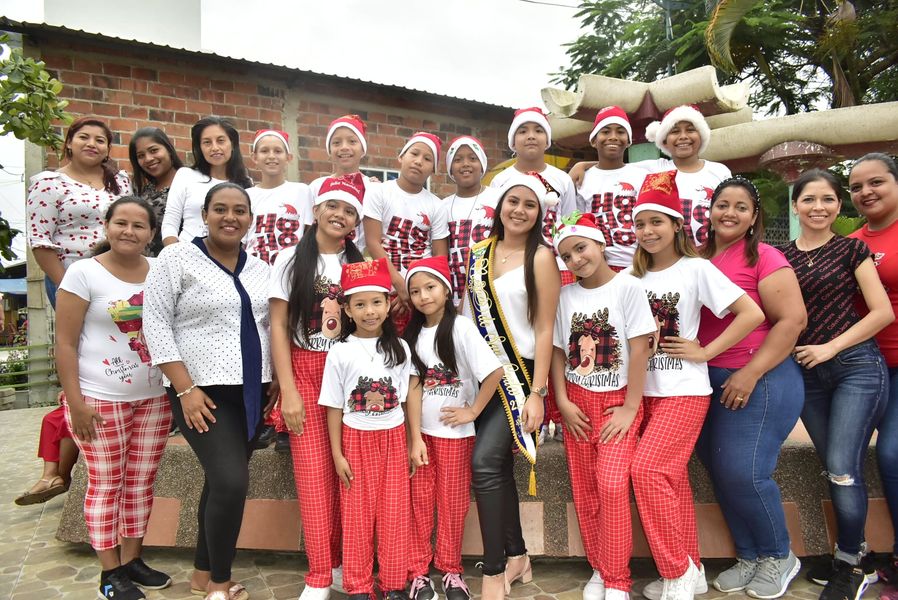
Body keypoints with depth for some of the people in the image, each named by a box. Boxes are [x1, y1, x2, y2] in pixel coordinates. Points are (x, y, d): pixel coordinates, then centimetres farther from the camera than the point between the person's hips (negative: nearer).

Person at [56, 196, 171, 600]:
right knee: (106, 484, 5)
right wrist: (75, 402, -11)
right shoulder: (83, 273, -6)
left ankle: (132, 559, 26)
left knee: (141, 483, 11)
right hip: (100, 399, -4)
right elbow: (66, 343, -7)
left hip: (154, 398, 4)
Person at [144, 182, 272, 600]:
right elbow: (156, 323, -10)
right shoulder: (177, 258, -5)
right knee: (232, 482, -13)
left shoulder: (260, 269, 10)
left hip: (252, 393, 6)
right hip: (202, 392, -5)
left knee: (221, 481, 13)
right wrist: (185, 389, -15)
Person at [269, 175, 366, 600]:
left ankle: (340, 562, 17)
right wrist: (288, 391, -8)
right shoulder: (292, 259, 4)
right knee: (315, 472, -5)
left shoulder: (360, 265, 11)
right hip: (304, 371, -2)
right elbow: (277, 326, -1)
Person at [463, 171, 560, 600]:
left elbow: (545, 329, -10)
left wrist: (537, 393, -14)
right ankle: (517, 556, 27)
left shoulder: (541, 257, -7)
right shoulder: (479, 254, 9)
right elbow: (467, 314, 13)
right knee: (498, 466, 9)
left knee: (485, 461, -16)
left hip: (521, 372, -5)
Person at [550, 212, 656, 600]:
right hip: (577, 402, 4)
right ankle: (599, 568, 23)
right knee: (584, 491, 6)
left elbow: (639, 350, -10)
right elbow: (558, 352, 6)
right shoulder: (565, 296, 4)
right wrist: (562, 401, -3)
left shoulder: (627, 287, -7)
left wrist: (631, 407, -11)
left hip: (618, 400, -4)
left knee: (611, 483, -15)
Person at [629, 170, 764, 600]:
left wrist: (704, 351, -12)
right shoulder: (634, 275, 9)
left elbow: (752, 313, -12)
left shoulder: (696, 269, -6)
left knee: (646, 469, -16)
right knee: (670, 478, 10)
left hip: (683, 390, -5)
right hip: (644, 390, 5)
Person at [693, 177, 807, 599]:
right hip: (711, 382, 6)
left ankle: (779, 557, 20)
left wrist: (751, 373, -18)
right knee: (719, 470, 8)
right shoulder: (700, 259, 8)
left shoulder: (764, 257, -9)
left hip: (761, 379, -6)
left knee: (743, 472, -7)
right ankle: (748, 558, 27)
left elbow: (793, 319, -14)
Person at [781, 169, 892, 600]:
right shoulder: (781, 257, 7)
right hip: (806, 373, 4)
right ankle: (855, 553, 27)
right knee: (834, 468, 11)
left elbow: (882, 312, -6)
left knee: (843, 468, -6)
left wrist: (831, 347, -12)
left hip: (856, 366, -4)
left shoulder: (851, 249, -1)